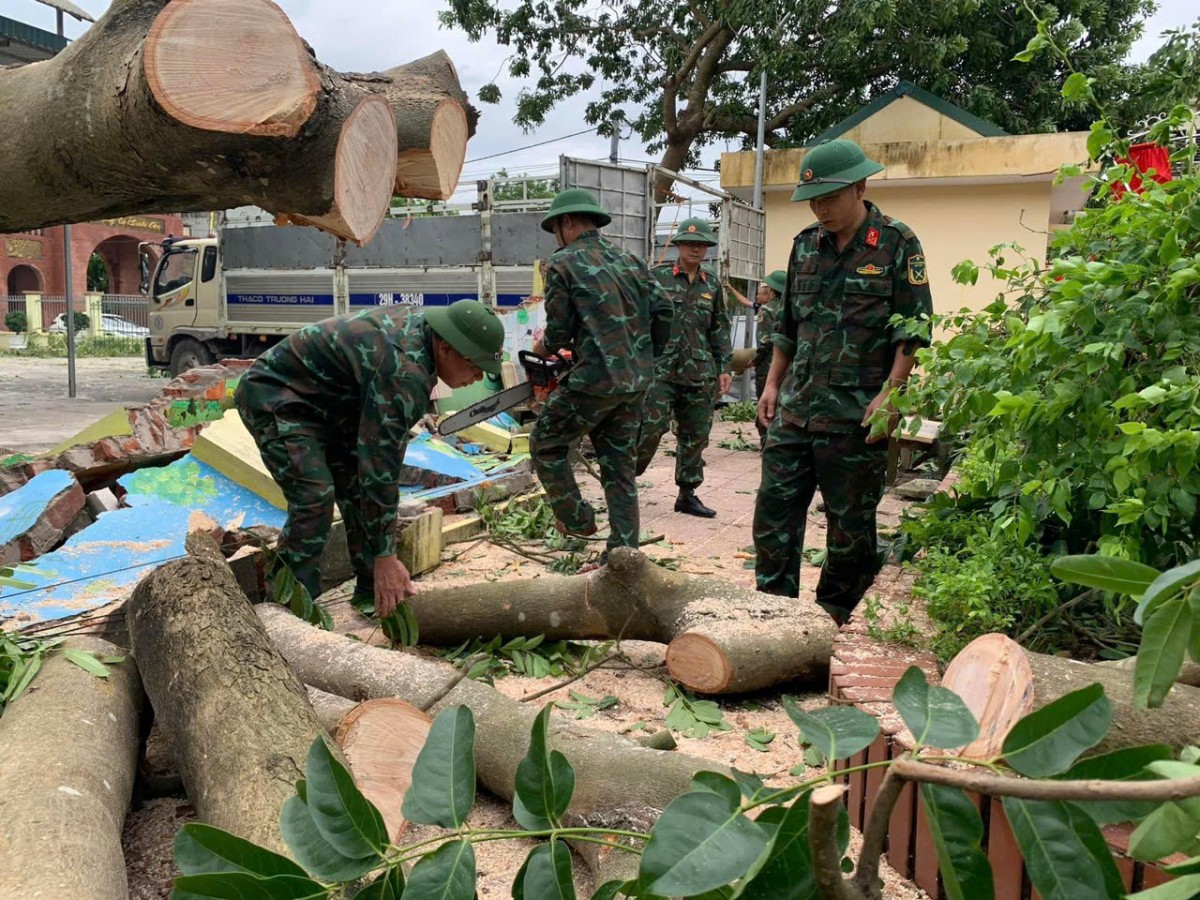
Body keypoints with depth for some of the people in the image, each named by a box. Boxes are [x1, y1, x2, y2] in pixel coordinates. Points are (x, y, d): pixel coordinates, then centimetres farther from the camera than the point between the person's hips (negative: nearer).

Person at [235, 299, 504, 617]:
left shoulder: (420, 324, -6)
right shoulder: (404, 372, -34)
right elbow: (381, 463, -34)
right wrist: (385, 557, -29)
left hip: (322, 402, 10)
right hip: (273, 395, -10)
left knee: (359, 489, 5)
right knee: (315, 498, -23)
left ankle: (371, 593, 13)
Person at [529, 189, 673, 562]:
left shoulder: (562, 263, -3)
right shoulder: (630, 260, 13)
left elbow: (560, 330, -5)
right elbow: (662, 311, 9)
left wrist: (543, 347, 17)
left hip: (595, 380, -6)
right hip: (637, 383, 6)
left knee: (546, 443, 15)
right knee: (619, 465, 14)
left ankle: (576, 519, 17)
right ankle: (624, 551, 15)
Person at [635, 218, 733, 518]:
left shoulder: (712, 285, 13)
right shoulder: (658, 277, 0)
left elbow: (720, 329, 16)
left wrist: (724, 367, 10)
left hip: (699, 374, 5)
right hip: (660, 369, -4)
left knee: (696, 435, 8)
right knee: (650, 428, -11)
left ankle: (687, 494, 18)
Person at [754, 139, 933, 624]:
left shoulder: (897, 244, -4)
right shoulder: (806, 244, 12)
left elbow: (913, 329, -8)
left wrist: (889, 393, -15)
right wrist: (773, 384, 14)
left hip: (856, 415, -5)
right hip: (795, 407, 5)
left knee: (850, 521, 6)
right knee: (774, 508, 5)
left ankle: (832, 616, 22)